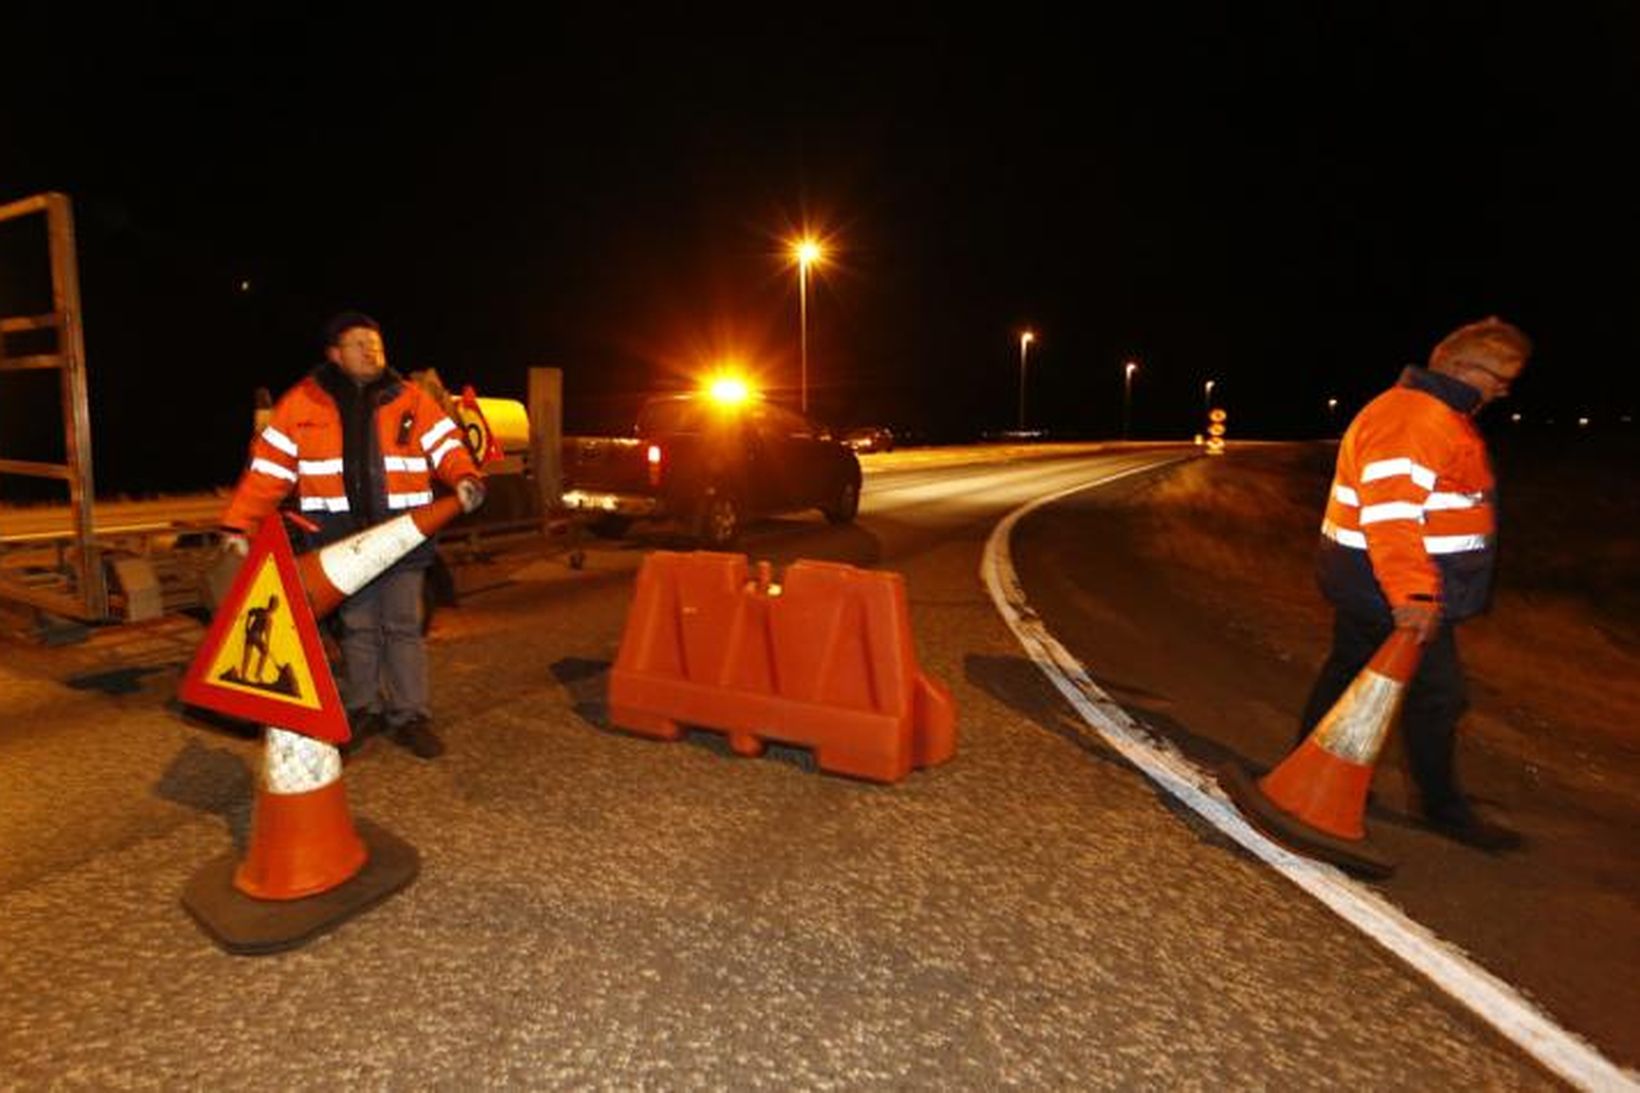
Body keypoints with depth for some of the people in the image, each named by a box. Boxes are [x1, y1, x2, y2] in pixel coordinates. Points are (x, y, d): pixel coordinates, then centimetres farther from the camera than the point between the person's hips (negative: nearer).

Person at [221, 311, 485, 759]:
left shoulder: (409, 398, 6)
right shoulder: (302, 402, 3)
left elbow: (445, 443, 3)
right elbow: (268, 466, 3)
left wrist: (464, 478, -19)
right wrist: (240, 524, 0)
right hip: (342, 537, 0)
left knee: (404, 625, 4)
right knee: (358, 628, 9)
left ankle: (410, 716, 11)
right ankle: (363, 709, 24)